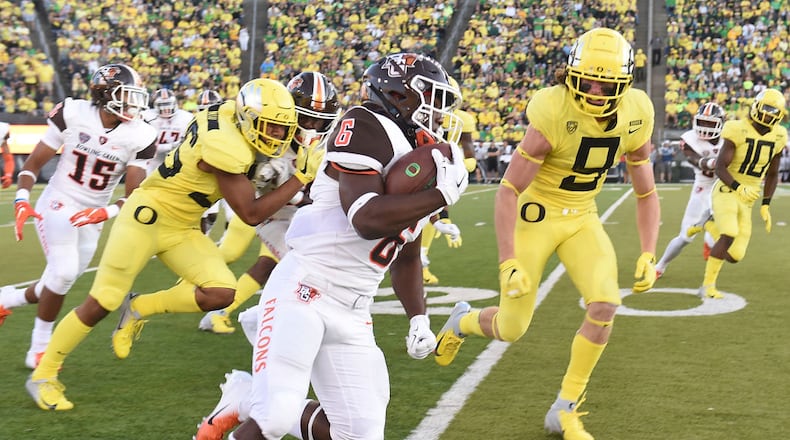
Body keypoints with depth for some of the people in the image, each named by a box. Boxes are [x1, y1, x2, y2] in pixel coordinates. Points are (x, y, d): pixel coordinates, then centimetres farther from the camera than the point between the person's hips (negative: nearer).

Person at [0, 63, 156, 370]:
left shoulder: (139, 137, -11)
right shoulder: (73, 114, -14)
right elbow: (34, 163, -4)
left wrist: (107, 213, -29)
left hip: (92, 216, 4)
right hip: (57, 204, -4)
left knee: (61, 281, 6)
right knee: (64, 273, -19)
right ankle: (40, 349, 0)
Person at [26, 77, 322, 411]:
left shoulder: (231, 114, -6)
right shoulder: (226, 148, -29)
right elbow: (251, 214, -22)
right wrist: (301, 178, -22)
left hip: (182, 229, 8)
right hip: (147, 216, -8)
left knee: (221, 293, -10)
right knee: (101, 303, -2)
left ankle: (138, 309, 10)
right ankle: (43, 376, 15)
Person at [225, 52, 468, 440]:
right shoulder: (367, 128, -10)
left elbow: (406, 257, 24)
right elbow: (368, 219, -24)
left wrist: (418, 318, 14)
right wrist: (443, 194, -18)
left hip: (352, 314, 8)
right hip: (303, 293, -8)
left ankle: (253, 408, 24)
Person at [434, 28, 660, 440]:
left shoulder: (634, 118, -11)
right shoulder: (553, 116, -27)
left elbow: (646, 194, 3)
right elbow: (507, 192, -24)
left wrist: (648, 256, -6)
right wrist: (508, 263, -29)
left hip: (582, 219, 4)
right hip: (535, 215, -4)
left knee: (605, 305, -18)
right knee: (512, 329, 0)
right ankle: (463, 320, 39)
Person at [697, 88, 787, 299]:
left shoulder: (777, 137, 5)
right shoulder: (738, 130, -13)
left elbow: (772, 175, 16)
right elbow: (720, 167, -17)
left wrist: (765, 205, 10)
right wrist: (739, 188, -32)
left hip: (747, 200, 6)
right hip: (726, 190, -5)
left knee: (735, 255, -2)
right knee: (729, 235, -29)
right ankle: (707, 286, -17)